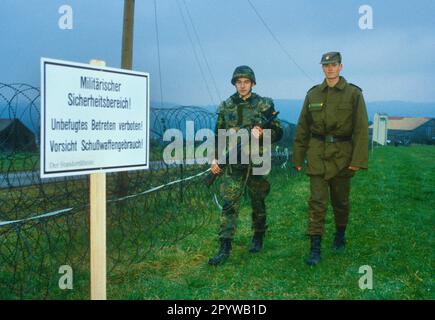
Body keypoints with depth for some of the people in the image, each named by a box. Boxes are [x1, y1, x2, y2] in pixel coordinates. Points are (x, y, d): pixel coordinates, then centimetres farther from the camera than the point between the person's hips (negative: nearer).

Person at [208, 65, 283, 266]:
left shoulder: (264, 105, -1)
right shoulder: (225, 106, 6)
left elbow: (278, 133, 0)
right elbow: (219, 135, 12)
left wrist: (262, 133, -19)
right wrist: (215, 159, 5)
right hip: (232, 164, 1)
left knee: (258, 203, 12)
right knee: (229, 204, -6)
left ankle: (258, 238, 32)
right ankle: (225, 248, -6)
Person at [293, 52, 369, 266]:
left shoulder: (353, 94, -3)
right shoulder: (313, 94, 5)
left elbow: (361, 129, -7)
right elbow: (302, 128, 9)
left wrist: (358, 159, -14)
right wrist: (298, 158, 7)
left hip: (342, 155, -1)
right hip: (317, 154, 1)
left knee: (340, 200, 12)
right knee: (317, 201, -5)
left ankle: (340, 236, 36)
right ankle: (315, 249, -1)